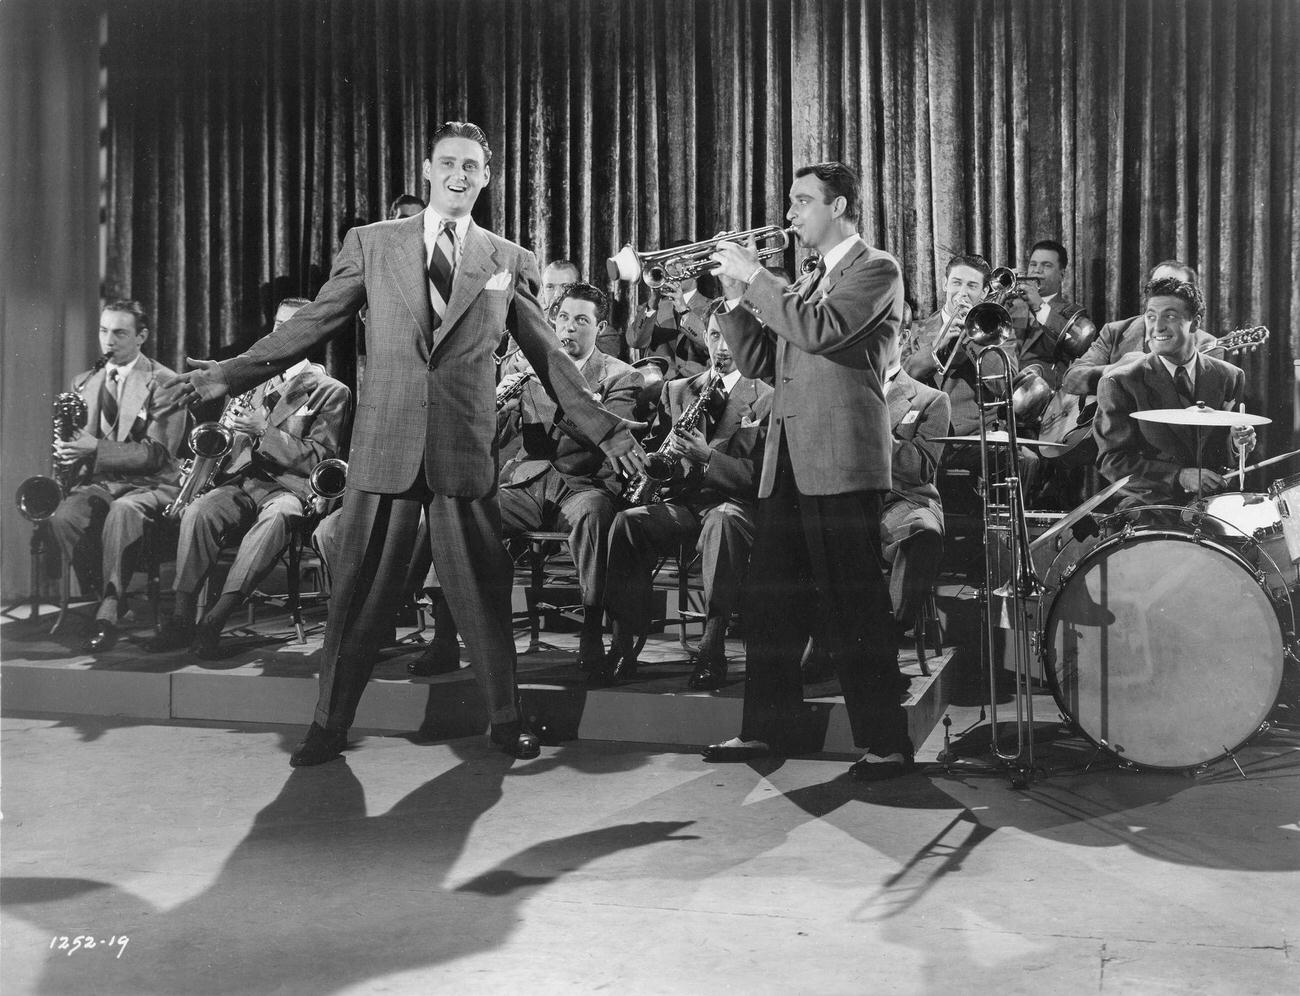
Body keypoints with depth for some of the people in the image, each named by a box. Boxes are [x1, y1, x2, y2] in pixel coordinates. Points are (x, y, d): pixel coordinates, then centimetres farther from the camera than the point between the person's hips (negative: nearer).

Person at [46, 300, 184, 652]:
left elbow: (156, 454, -11)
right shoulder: (84, 382, 17)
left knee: (123, 513, -39)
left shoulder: (164, 383, -2)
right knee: (62, 517, -29)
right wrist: (67, 452, -6)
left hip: (148, 485, -4)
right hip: (96, 482, 4)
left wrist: (95, 448, -21)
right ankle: (107, 593, -12)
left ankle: (108, 613, -31)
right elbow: (76, 442, 20)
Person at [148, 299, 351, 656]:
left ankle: (213, 622, -39)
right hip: (242, 480, 4)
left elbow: (317, 460, -5)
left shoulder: (331, 391, 6)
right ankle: (180, 620, -28)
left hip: (289, 488, -4)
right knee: (199, 510, -29)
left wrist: (264, 431, -14)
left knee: (276, 517, -39)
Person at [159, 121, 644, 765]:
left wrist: (604, 429, 10)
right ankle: (330, 725, 16)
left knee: (483, 590, 4)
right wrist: (232, 374, -2)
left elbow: (547, 356, 13)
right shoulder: (371, 244, 9)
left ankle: (506, 719, 20)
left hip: (466, 452, 0)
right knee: (358, 590, 3)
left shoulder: (508, 260, 10)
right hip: (384, 445, 0)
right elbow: (313, 323, 7)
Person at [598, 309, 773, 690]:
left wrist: (708, 455, -17)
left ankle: (713, 649, -36)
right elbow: (651, 451, 18)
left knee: (722, 522, -40)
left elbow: (761, 474, -3)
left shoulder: (766, 399, 5)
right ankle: (623, 647, -26)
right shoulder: (676, 391, 18)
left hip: (734, 503, -3)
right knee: (627, 522, -28)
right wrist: (663, 455, -7)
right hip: (681, 498, 3)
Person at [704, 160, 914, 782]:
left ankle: (885, 740, 2)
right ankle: (768, 729, 20)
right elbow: (759, 363, 17)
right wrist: (736, 295, 5)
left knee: (854, 602, -6)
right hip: (788, 460, 8)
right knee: (770, 599, 10)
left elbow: (821, 331, -19)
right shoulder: (805, 282, 23)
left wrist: (755, 276, -13)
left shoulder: (876, 270, -2)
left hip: (840, 457, -8)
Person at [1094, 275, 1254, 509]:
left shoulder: (1229, 377, 9)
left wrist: (1238, 443, -6)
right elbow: (1113, 461, -7)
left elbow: (1224, 456, 18)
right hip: (1148, 504, -3)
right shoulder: (1119, 383, -3)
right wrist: (1180, 476, -17)